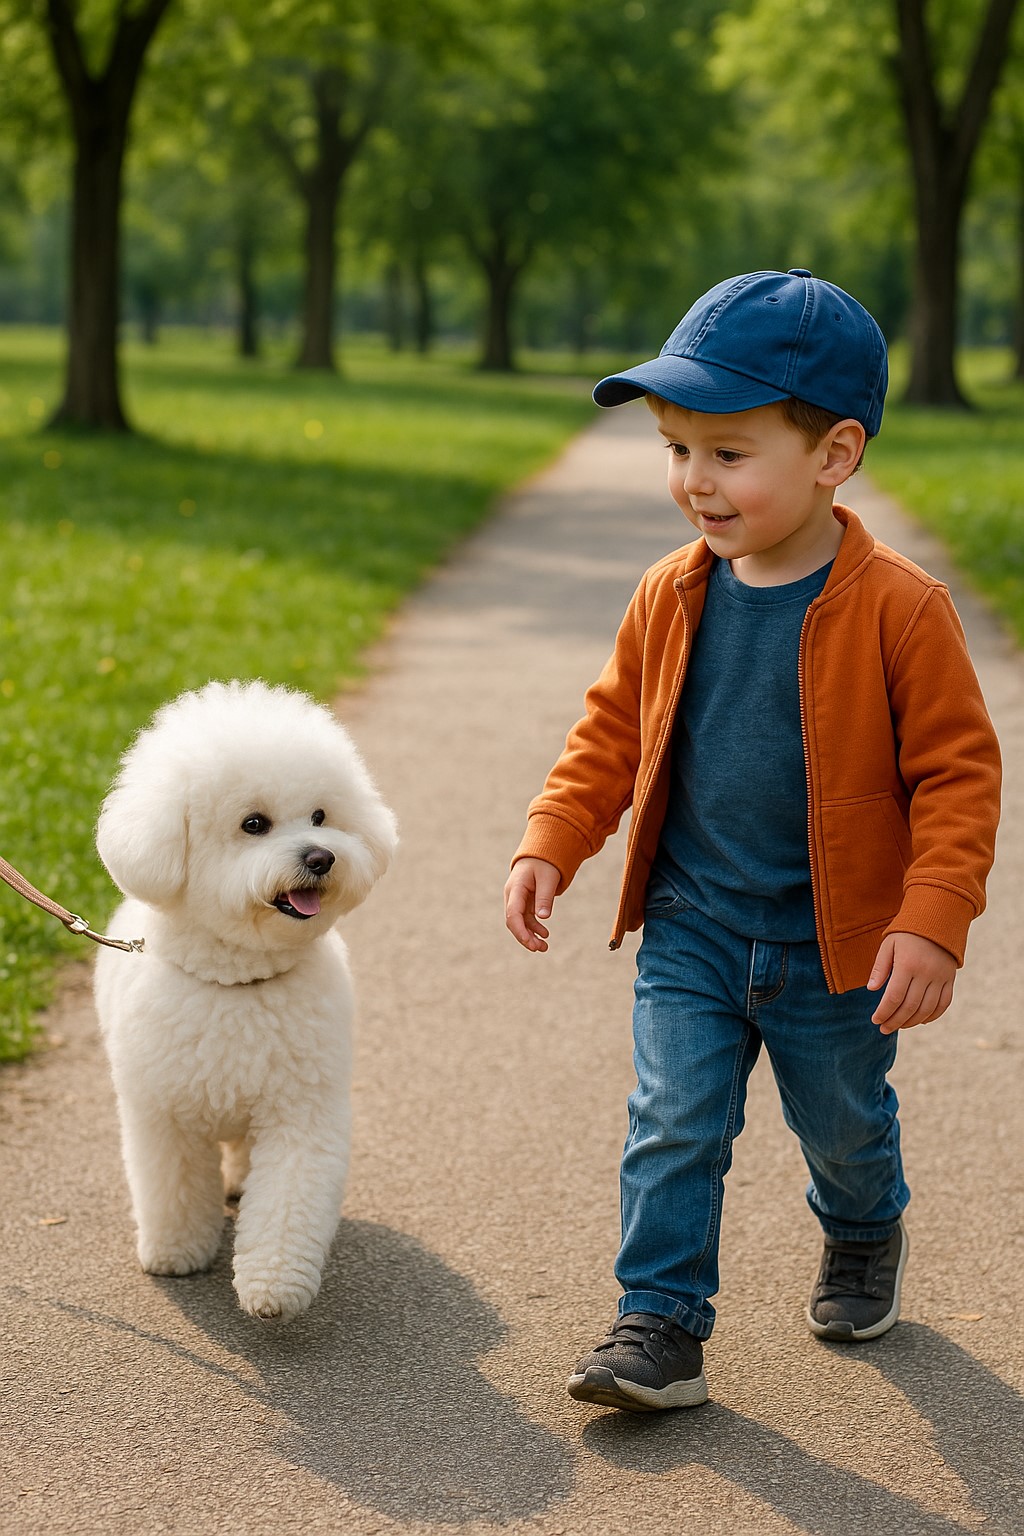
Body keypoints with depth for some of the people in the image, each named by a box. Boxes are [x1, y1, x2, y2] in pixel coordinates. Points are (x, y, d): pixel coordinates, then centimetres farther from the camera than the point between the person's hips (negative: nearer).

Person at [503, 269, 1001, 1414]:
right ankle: (661, 1324, 6)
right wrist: (549, 845, -1)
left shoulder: (897, 609, -18)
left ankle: (863, 1235, 50)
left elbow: (957, 773, -13)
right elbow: (611, 733, 9)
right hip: (690, 932, 2)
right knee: (673, 1126, -4)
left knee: (844, 1124, 19)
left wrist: (932, 920, -20)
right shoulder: (670, 598, -4)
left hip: (835, 944, -2)